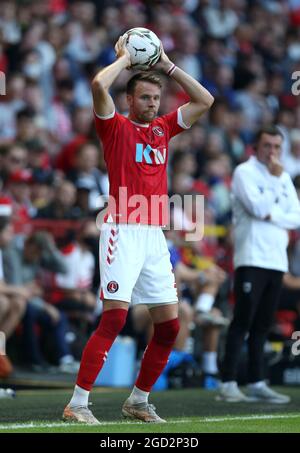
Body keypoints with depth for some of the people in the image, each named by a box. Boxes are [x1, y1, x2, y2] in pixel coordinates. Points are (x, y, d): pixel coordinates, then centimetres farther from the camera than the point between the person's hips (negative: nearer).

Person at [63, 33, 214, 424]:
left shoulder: (163, 128, 16)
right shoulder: (115, 127, 0)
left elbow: (204, 100, 20)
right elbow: (99, 85, -17)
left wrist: (167, 64, 15)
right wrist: (125, 58, 0)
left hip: (155, 237, 6)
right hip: (123, 233, -6)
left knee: (169, 325, 4)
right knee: (114, 317, -16)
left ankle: (138, 401, 18)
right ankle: (77, 403, -13)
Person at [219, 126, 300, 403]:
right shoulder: (245, 172, -1)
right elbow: (258, 207, -15)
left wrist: (272, 216, -8)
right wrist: (275, 177, -8)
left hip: (276, 261, 6)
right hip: (251, 259, -6)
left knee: (262, 325, 7)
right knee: (242, 321, -9)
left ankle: (257, 384, 9)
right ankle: (229, 384, -9)